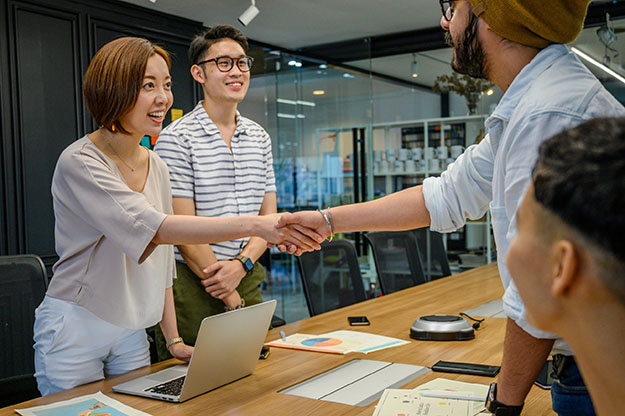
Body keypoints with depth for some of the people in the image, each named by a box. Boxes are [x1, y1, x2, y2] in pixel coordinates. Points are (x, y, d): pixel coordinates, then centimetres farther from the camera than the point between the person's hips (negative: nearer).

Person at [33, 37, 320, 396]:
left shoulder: (157, 167, 6)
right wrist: (254, 225, -39)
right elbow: (154, 228, -32)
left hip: (132, 331, 6)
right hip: (74, 329, -6)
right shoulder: (79, 163, -18)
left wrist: (174, 340, 5)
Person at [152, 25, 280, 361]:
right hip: (193, 286, -5)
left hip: (247, 280, 6)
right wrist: (231, 299, -11)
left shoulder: (259, 138, 10)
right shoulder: (176, 139, -9)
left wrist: (241, 264, -10)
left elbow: (268, 217, 9)